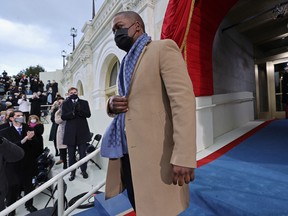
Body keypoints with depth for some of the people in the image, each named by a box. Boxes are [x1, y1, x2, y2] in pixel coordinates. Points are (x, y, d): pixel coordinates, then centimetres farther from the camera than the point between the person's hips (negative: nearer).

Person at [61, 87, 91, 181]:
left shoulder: (84, 102, 7)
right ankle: (72, 172, 23)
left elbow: (88, 114, -5)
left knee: (83, 153, 7)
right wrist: (72, 113, -22)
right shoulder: (65, 103, 6)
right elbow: (63, 116, -5)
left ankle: (83, 170, 24)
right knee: (71, 154, 8)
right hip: (70, 132, 0)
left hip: (82, 132, 0)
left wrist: (79, 109, -21)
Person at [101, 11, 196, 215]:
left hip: (154, 153, -7)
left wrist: (183, 156, -22)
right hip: (126, 152, 8)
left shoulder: (163, 48, -3)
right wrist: (112, 104, 1)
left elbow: (183, 99, -15)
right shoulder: (126, 62, 21)